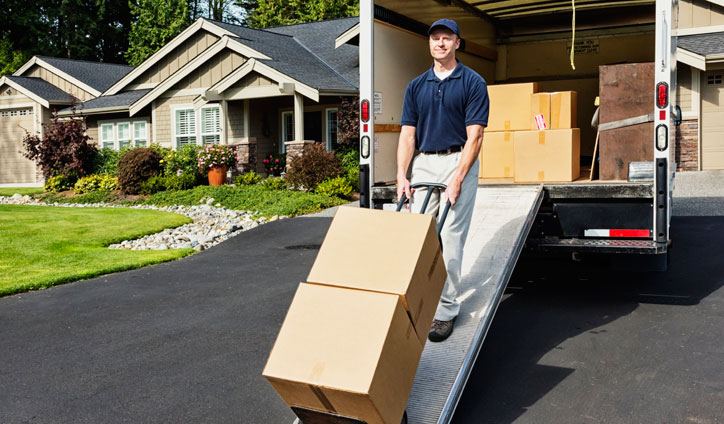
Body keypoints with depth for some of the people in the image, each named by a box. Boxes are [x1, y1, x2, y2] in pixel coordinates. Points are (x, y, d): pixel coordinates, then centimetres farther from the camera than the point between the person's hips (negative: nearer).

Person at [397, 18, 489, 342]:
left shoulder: (473, 83, -2)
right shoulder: (416, 86, 12)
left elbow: (474, 136, -9)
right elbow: (408, 134, 8)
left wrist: (457, 179, -17)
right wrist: (402, 175, -3)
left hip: (458, 161, -4)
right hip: (423, 164, 4)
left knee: (450, 237, -6)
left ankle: (446, 309, 1)